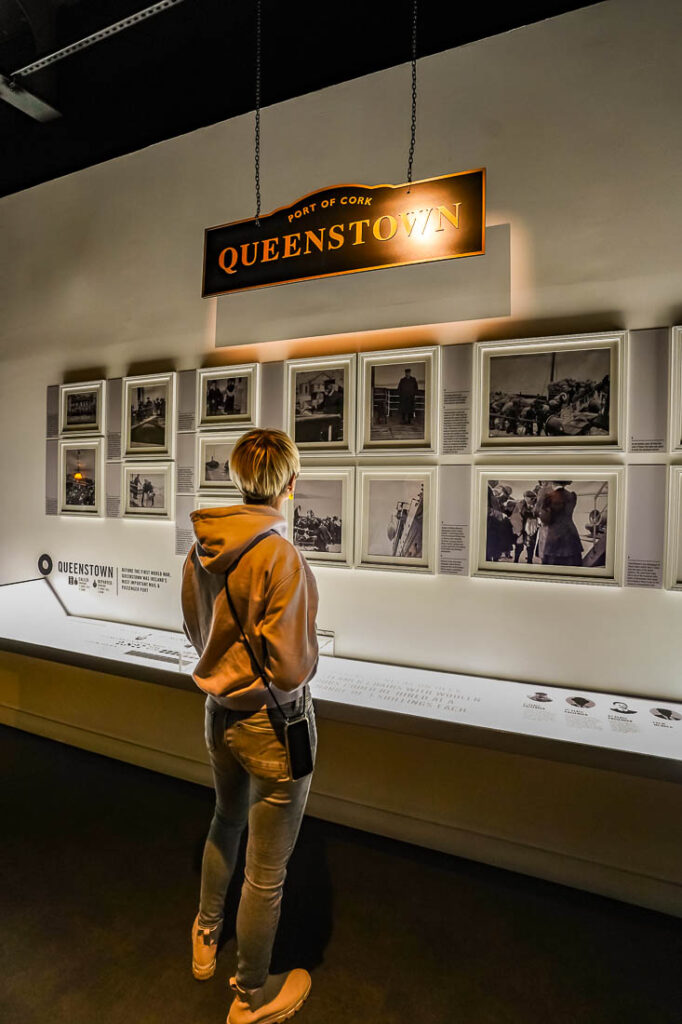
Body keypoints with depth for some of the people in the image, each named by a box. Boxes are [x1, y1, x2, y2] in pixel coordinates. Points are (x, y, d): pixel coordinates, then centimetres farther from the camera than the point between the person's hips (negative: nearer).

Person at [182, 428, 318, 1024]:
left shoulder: (201, 550, -5)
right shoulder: (281, 555, -28)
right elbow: (291, 666, -27)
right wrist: (299, 672, -6)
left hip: (220, 715, 8)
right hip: (271, 725, -7)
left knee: (226, 824, 33)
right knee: (266, 872, 15)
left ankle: (206, 940, 58)